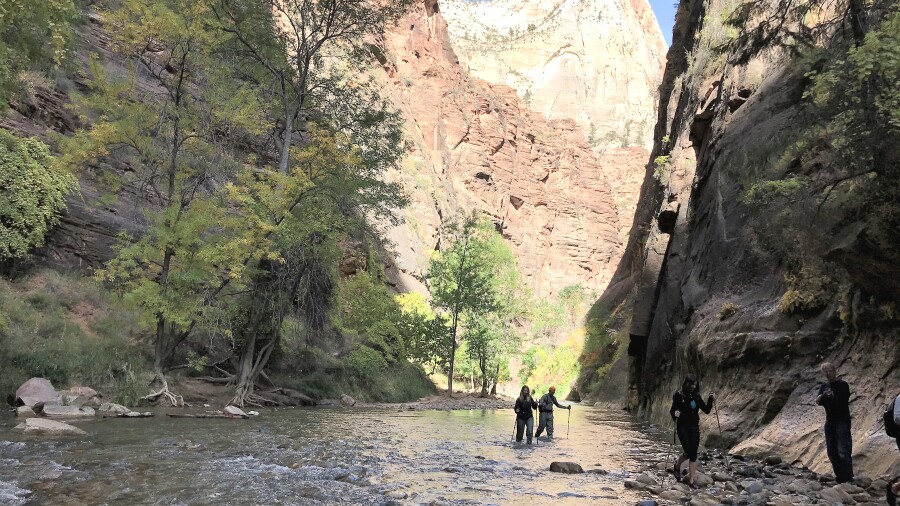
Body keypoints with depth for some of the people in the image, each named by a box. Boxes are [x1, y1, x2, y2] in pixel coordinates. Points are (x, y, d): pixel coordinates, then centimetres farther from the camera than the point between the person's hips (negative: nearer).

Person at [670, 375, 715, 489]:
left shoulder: (697, 396, 5)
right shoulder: (679, 395, -8)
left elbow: (706, 410, 7)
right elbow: (672, 410, -8)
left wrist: (711, 400, -8)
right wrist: (675, 415, -30)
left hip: (695, 428, 4)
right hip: (683, 428, -4)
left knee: (694, 454, 1)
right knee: (688, 453, -9)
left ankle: (692, 480, 9)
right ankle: (677, 466, 20)